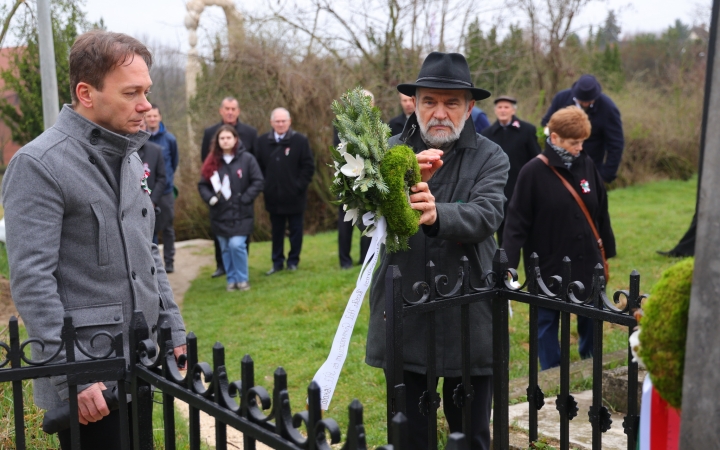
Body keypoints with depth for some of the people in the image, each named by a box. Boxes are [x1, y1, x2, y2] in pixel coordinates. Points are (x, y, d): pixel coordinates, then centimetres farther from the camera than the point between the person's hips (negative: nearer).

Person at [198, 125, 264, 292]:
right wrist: (210, 198, -9)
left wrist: (244, 199, -13)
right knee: (225, 249, 8)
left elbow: (258, 182, -5)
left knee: (236, 245, -14)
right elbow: (202, 184, 10)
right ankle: (231, 280, 21)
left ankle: (242, 279, 3)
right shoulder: (212, 161, 6)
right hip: (219, 213, 4)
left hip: (240, 213, -4)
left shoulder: (247, 159, -4)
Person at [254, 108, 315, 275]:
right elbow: (258, 167, 6)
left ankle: (293, 261, 21)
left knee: (295, 230, 9)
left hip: (294, 196, -2)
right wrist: (264, 185, -2)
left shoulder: (300, 141, -5)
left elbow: (309, 166, -5)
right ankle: (277, 262, 20)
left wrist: (300, 186, -10)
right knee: (276, 231, 11)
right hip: (273, 196, 2)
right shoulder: (262, 141, 3)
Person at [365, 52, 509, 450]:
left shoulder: (490, 158, 1)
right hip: (404, 320, 1)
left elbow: (487, 216, -17)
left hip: (468, 320, 0)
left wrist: (437, 215, -37)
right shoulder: (394, 151, 3)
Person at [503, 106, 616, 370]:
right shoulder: (534, 172, -12)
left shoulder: (587, 165, 1)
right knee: (547, 322, 9)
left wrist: (607, 250, 15)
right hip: (549, 267, -4)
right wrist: (509, 266, -18)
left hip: (587, 264, 4)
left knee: (591, 319, 14)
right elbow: (516, 222, -13)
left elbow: (601, 212, 10)